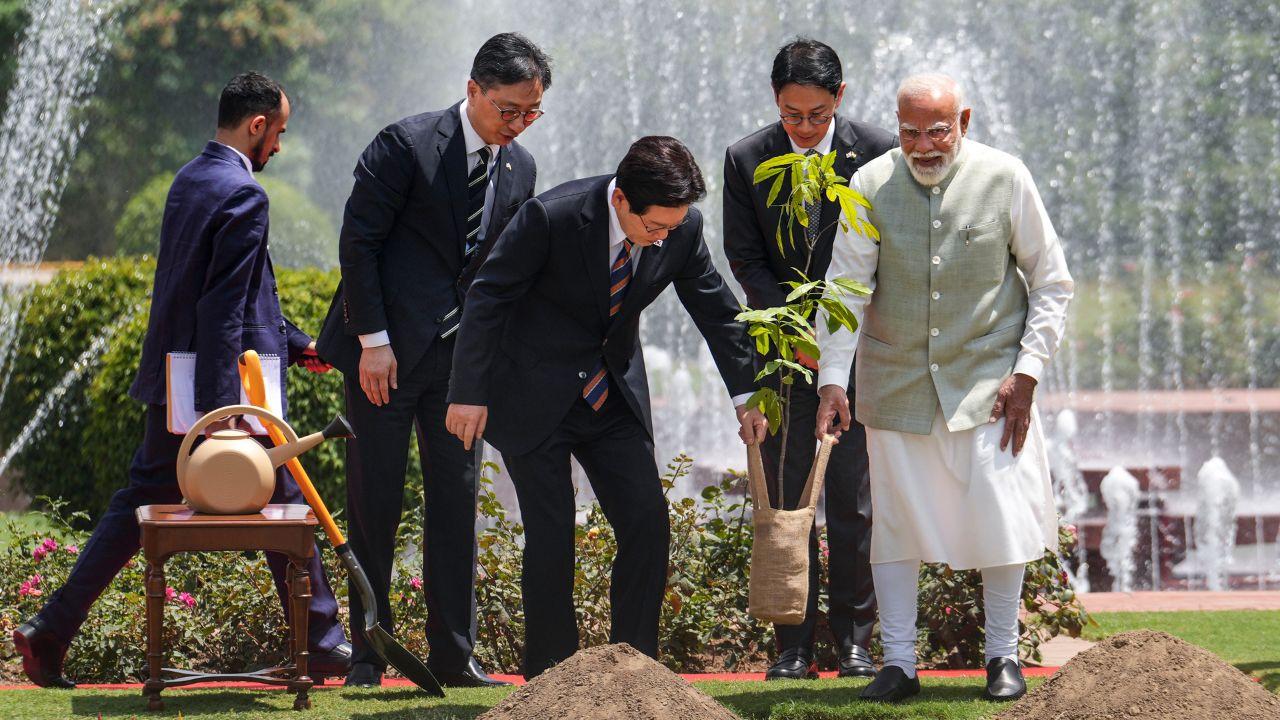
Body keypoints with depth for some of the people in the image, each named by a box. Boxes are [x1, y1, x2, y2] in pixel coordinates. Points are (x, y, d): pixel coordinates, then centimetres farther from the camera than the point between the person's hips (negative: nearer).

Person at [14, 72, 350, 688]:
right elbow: (223, 309, -23)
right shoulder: (243, 196, -17)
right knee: (283, 504, 5)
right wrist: (219, 410, -25)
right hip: (223, 381, -9)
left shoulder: (189, 180, 13)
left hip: (173, 381, 9)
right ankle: (321, 644, 15)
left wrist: (292, 342, 26)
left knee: (141, 504, 11)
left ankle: (51, 631, 5)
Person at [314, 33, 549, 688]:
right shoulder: (406, 145, -10)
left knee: (456, 501, 3)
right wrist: (374, 340, -14)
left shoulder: (519, 169, 8)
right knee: (374, 503, -1)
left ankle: (453, 656, 8)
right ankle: (368, 654, 8)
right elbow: (358, 241, -10)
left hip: (460, 356, 5)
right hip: (386, 350, -5)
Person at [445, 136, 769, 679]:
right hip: (535, 396, -4)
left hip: (614, 394, 4)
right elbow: (487, 297, -15)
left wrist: (746, 394, 4)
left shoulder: (683, 228, -11)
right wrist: (470, 393, -15)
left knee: (648, 522, -4)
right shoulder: (551, 217, -24)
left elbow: (715, 309, 4)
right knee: (550, 534, -7)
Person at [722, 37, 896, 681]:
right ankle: (793, 646, 4)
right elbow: (745, 258, 0)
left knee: (854, 501, 0)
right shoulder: (746, 160, -2)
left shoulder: (878, 152, -5)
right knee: (786, 501, 0)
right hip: (783, 354, 1)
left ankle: (854, 639, 9)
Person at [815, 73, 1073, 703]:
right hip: (897, 384, 1)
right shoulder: (870, 187, -5)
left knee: (999, 520, -2)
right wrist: (832, 378, -14)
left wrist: (1026, 372, -5)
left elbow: (1052, 283, 3)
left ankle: (1002, 656, 14)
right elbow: (845, 289, -3)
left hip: (987, 382, -1)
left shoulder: (1005, 179, -6)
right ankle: (898, 663, 12)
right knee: (894, 521, 3)